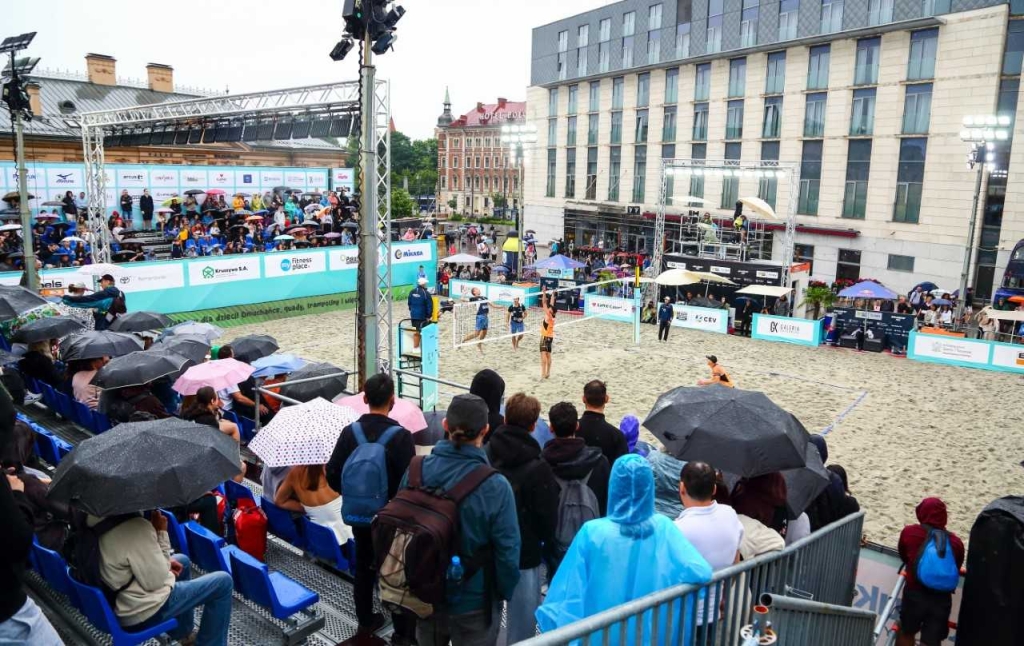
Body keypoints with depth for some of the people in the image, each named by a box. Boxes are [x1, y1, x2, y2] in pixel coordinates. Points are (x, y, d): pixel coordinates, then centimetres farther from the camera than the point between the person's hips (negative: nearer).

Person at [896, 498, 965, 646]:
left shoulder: (909, 532, -1)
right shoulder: (956, 542, 2)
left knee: (906, 632, 22)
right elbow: (956, 569, 15)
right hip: (942, 598, 1)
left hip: (914, 594, -1)